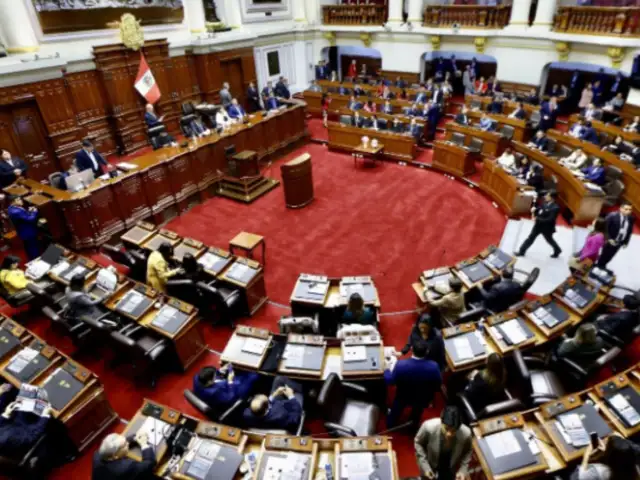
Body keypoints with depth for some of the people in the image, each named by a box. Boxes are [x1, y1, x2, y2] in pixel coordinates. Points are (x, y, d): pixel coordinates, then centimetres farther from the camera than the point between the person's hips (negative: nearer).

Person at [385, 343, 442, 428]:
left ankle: (391, 425, 60)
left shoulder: (400, 364, -37)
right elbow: (438, 384, -14)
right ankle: (414, 427, 64)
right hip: (422, 399, 1)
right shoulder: (434, 366, -34)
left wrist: (389, 369, 0)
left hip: (403, 397, -1)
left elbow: (389, 381, -20)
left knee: (396, 411, 33)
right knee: (417, 413, 36)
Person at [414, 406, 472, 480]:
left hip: (450, 470, 1)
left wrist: (463, 470, -18)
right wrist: (424, 466, -18)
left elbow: (467, 452, -9)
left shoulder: (466, 434, -34)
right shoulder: (429, 427, -37)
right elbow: (418, 443, -15)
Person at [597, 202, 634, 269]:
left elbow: (629, 231, 6)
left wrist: (626, 242, 7)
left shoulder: (631, 218, -3)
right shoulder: (612, 216, -16)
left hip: (619, 242, 4)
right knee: (604, 256, 8)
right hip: (610, 241, -4)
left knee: (609, 257, 12)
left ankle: (602, 268, 26)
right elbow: (605, 228, -12)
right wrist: (609, 239, -16)